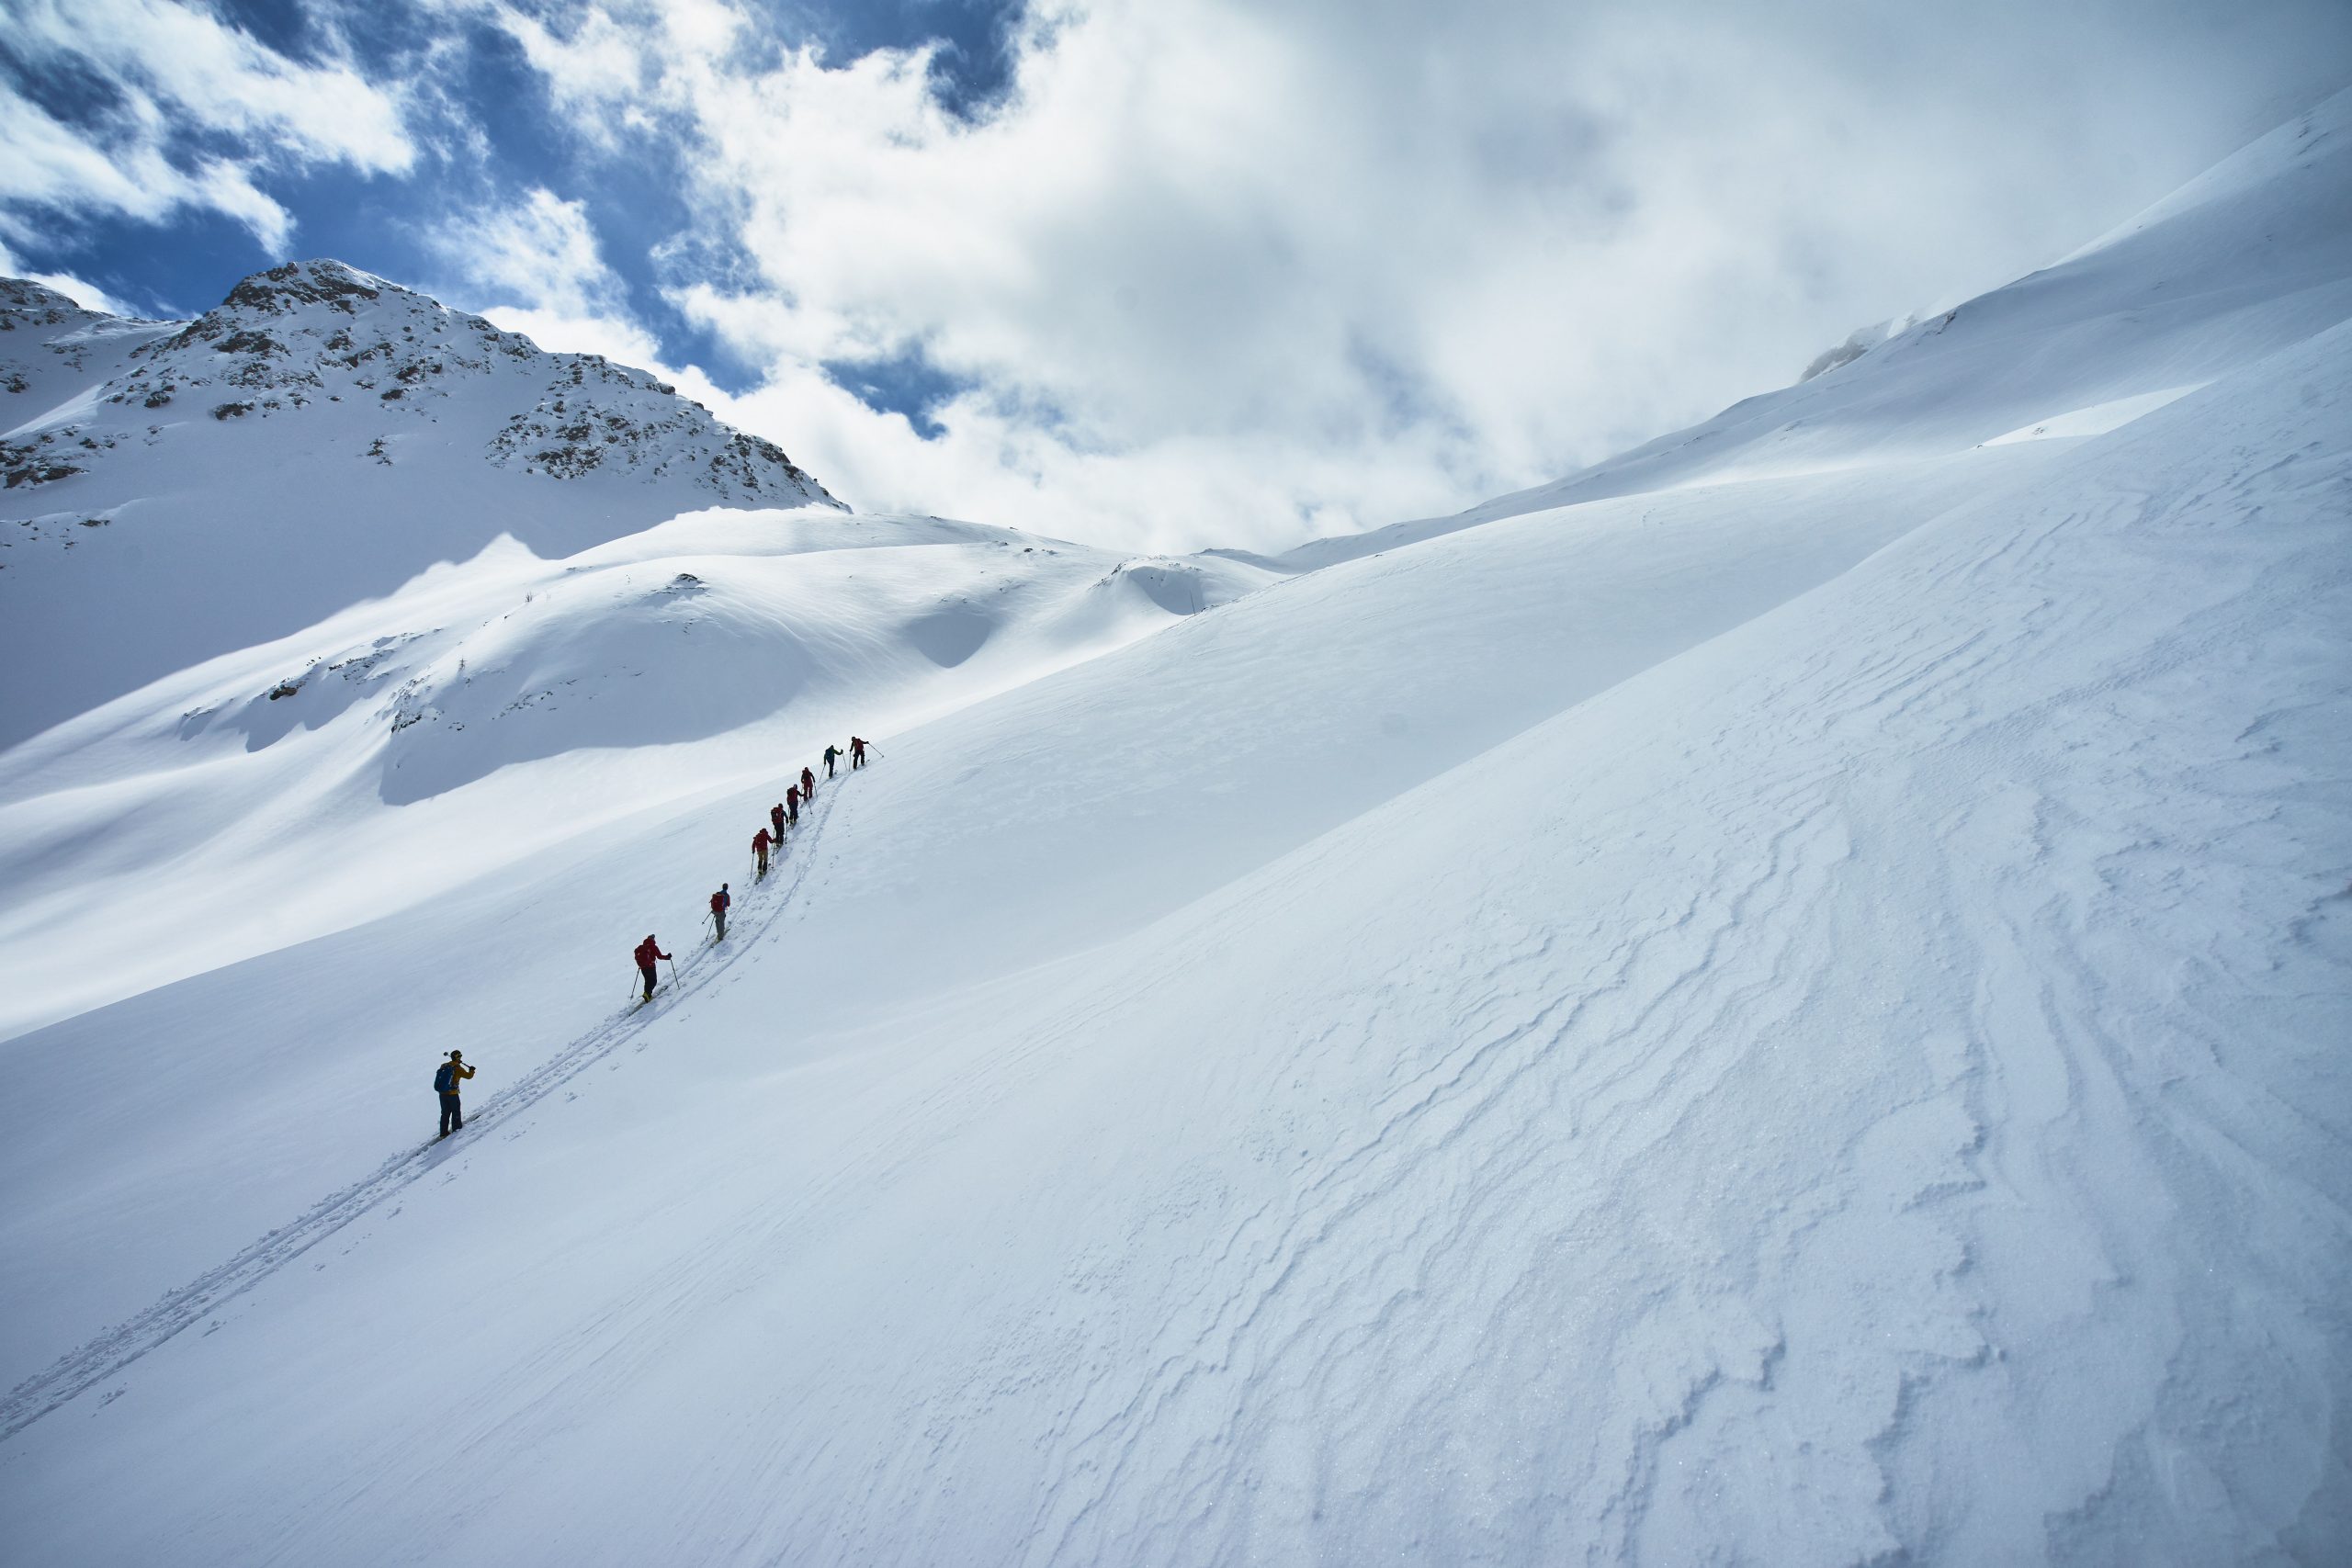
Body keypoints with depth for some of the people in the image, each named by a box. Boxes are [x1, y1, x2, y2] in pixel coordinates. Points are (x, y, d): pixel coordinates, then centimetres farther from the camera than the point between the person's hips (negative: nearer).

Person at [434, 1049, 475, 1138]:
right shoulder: (458, 1068, -12)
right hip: (452, 1094, -5)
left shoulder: (444, 1065, 3)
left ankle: (444, 1132, 18)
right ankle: (456, 1128, 23)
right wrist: (472, 1071, 16)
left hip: (442, 1093, 5)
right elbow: (468, 1076, -5)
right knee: (456, 1111, 15)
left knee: (445, 1113, 15)